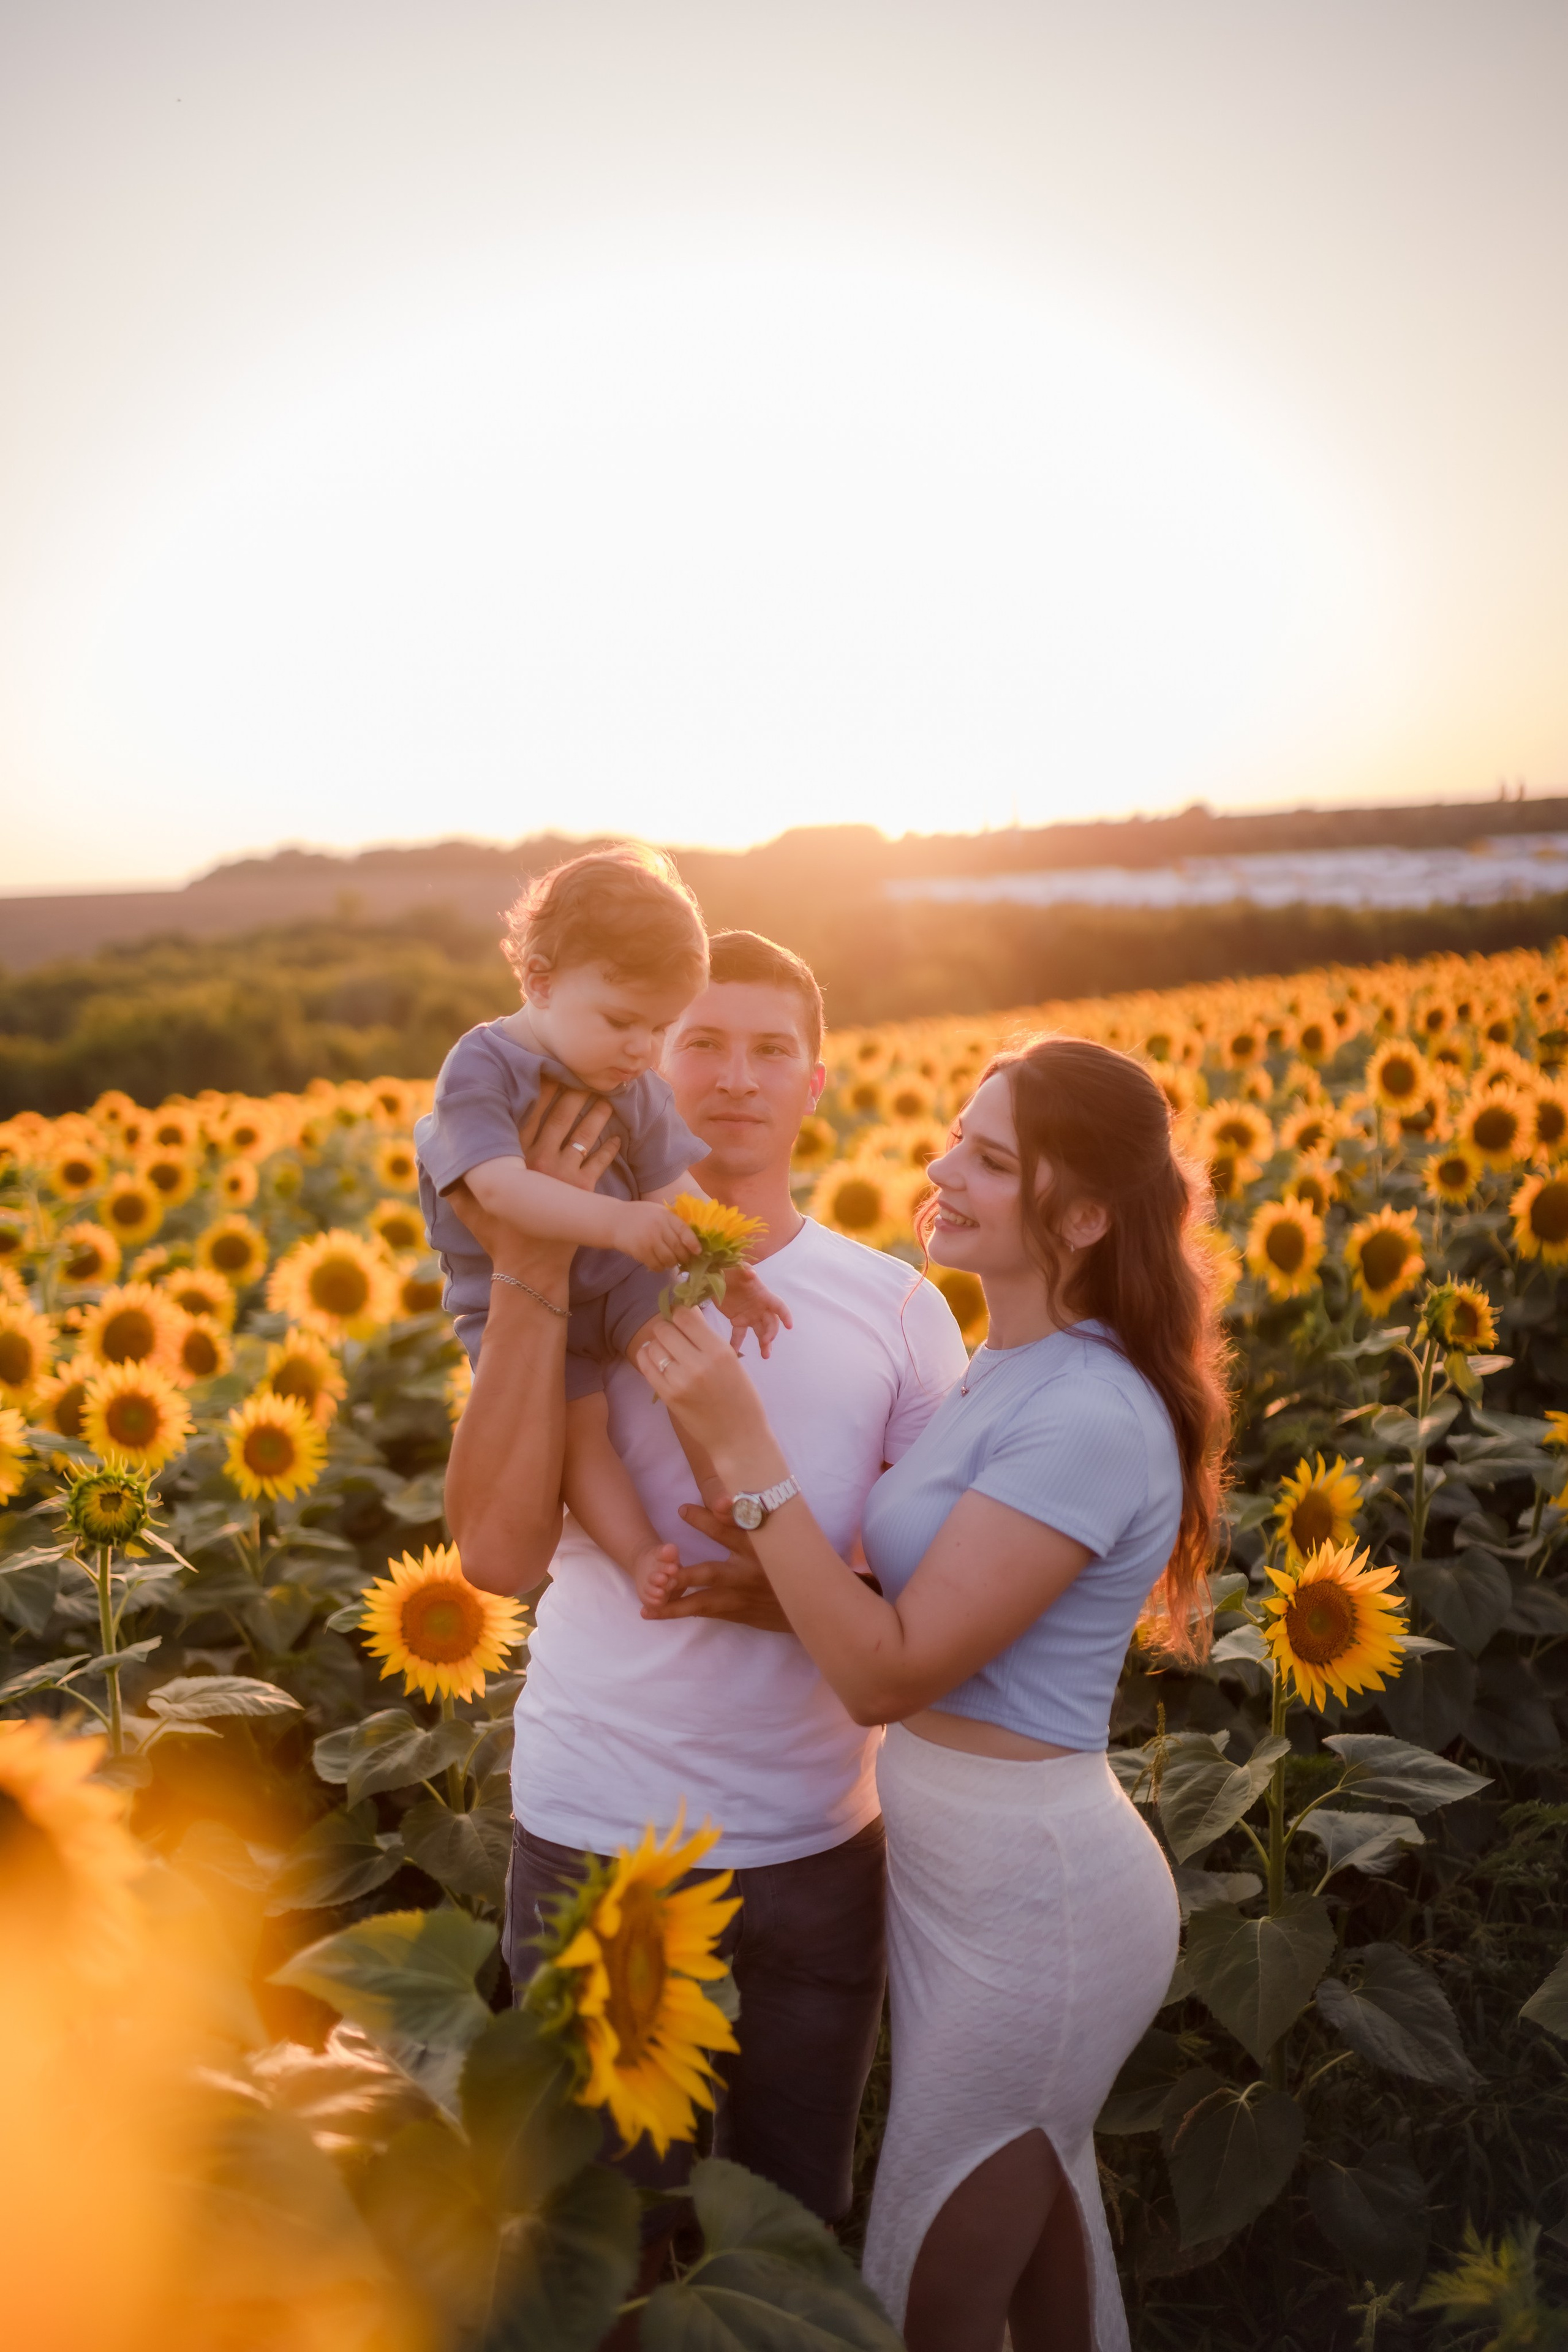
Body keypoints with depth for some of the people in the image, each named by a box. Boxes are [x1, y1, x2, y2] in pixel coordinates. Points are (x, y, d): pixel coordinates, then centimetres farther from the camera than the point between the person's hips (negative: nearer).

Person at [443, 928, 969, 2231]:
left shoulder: (896, 1304, -1)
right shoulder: (587, 1286, -7)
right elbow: (499, 1554, -20)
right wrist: (531, 1278, -26)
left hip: (821, 1839, 2)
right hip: (600, 1829, -1)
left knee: (798, 2208, 22)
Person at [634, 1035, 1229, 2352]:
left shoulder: (1088, 1419, -25)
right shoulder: (1008, 1375, 4)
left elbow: (888, 1673, -25)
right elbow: (911, 1581, 5)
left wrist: (741, 1441, -28)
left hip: (1034, 1901, -8)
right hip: (960, 1867, 9)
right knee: (1035, 2225, 26)